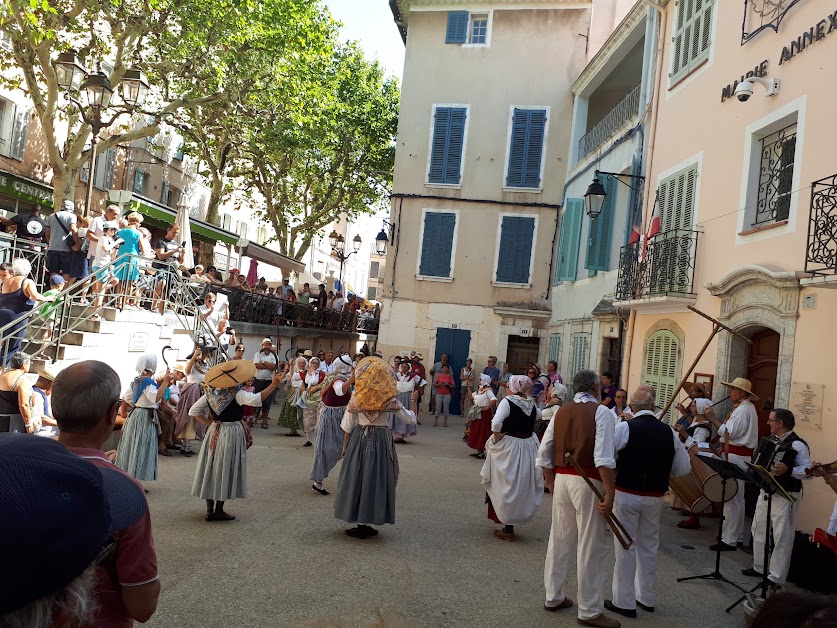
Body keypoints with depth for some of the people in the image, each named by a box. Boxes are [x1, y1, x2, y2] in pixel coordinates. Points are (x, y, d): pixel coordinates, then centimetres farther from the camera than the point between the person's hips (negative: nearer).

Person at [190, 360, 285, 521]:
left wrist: (210, 422, 9)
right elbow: (256, 399, -36)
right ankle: (219, 511, 11)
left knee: (211, 469, 13)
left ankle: (210, 510, 19)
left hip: (214, 433, 6)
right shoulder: (237, 393, -18)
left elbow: (193, 411, 7)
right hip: (232, 434, -6)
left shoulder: (210, 392, 3)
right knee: (226, 471, 5)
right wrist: (274, 385, -38)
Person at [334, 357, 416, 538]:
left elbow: (348, 425, 0)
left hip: (359, 441, 1)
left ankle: (361, 524, 15)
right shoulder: (389, 399, -8)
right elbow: (410, 419, -2)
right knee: (375, 479, 7)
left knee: (358, 479, 9)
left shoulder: (357, 397, -5)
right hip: (381, 442, -1)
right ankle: (366, 524, 13)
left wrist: (345, 446, 12)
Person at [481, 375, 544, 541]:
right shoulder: (532, 404, 3)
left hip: (508, 447, -5)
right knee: (523, 484, 17)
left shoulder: (507, 402, -16)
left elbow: (496, 423, -29)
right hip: (528, 447, 5)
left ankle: (508, 529, 12)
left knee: (508, 486, 5)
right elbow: (538, 414, 27)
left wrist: (496, 438, -14)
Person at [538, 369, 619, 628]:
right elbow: (604, 458, -18)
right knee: (591, 546, 3)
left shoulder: (561, 412, 9)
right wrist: (609, 493, -16)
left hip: (561, 479, 6)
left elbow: (544, 454, 8)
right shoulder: (601, 412, -8)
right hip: (588, 483, -6)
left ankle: (553, 597, 29)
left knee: (559, 540, 16)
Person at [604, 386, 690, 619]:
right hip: (655, 497, 4)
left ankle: (624, 601, 13)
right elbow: (683, 468, 3)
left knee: (626, 547, 6)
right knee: (649, 546, 18)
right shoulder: (669, 432, -2)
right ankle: (647, 597, 30)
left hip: (627, 495, -4)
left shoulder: (624, 428, -14)